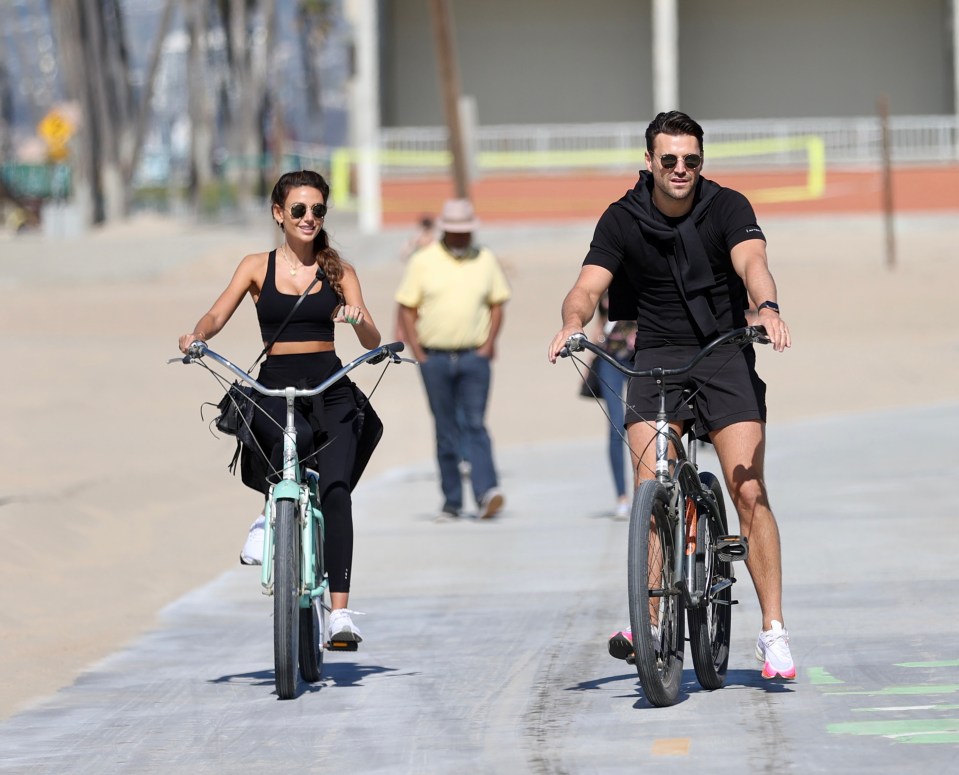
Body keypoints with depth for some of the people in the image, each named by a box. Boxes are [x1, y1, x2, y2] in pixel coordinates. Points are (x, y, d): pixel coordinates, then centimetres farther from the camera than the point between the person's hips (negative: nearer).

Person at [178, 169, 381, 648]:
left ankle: (339, 611, -23)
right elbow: (217, 316, -2)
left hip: (330, 390, 1)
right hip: (274, 388, -1)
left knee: (335, 489, -19)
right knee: (296, 437, -37)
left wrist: (358, 320, -20)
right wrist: (196, 336, -24)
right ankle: (270, 518, -9)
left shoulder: (337, 271, 10)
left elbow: (372, 342, 3)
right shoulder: (258, 267, 10)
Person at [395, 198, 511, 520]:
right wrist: (417, 352, -5)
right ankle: (451, 501, 9)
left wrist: (490, 342, -2)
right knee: (446, 431, 4)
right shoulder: (423, 261, 1)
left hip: (474, 357, 0)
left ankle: (487, 492, -22)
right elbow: (407, 308, 3)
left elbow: (497, 304, 12)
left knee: (475, 425, -11)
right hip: (435, 358, 0)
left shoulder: (485, 261, 6)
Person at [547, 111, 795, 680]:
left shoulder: (728, 207, -4)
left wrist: (768, 309, -44)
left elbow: (752, 261, -22)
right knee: (651, 492, -17)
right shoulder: (623, 221, -1)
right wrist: (573, 323, -35)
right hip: (657, 358, 1)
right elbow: (588, 286, -11)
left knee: (749, 492, -11)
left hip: (724, 354, -1)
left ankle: (774, 629, -6)